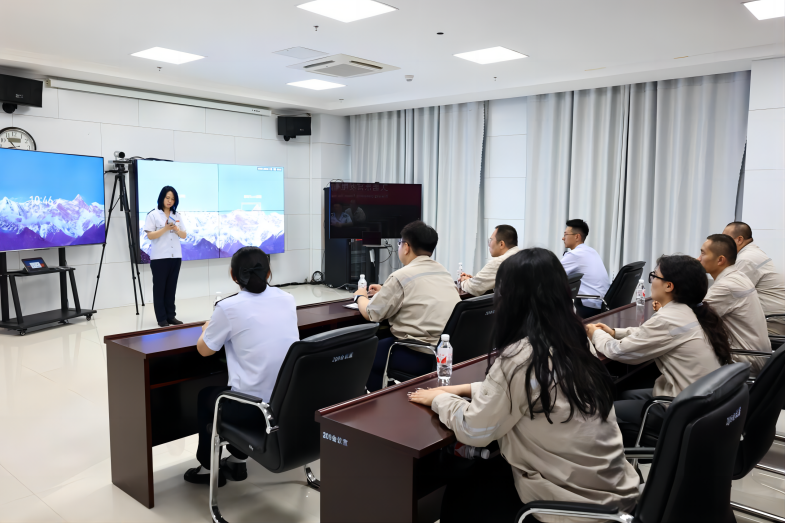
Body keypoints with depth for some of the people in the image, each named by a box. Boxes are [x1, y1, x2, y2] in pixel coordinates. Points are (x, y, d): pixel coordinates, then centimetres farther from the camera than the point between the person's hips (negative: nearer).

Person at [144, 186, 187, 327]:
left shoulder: (177, 215, 11)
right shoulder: (153, 215, -2)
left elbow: (184, 236, 8)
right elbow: (150, 236, -9)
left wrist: (176, 229, -12)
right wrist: (165, 228, -19)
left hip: (175, 256, 4)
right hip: (159, 257, -4)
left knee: (171, 288, 8)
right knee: (159, 288, 1)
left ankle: (171, 316, 14)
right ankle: (161, 318, 5)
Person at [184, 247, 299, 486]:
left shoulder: (228, 307, -11)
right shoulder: (287, 299, 4)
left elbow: (204, 350, 4)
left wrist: (207, 329, 25)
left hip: (255, 408, -5)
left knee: (205, 396, 27)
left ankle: (209, 467, 37)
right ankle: (237, 460, 39)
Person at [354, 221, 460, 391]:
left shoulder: (401, 277, -12)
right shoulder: (443, 272, 11)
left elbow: (371, 313, -4)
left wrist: (360, 297, 18)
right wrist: (385, 292, 35)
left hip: (422, 358, -8)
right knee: (384, 341, 26)